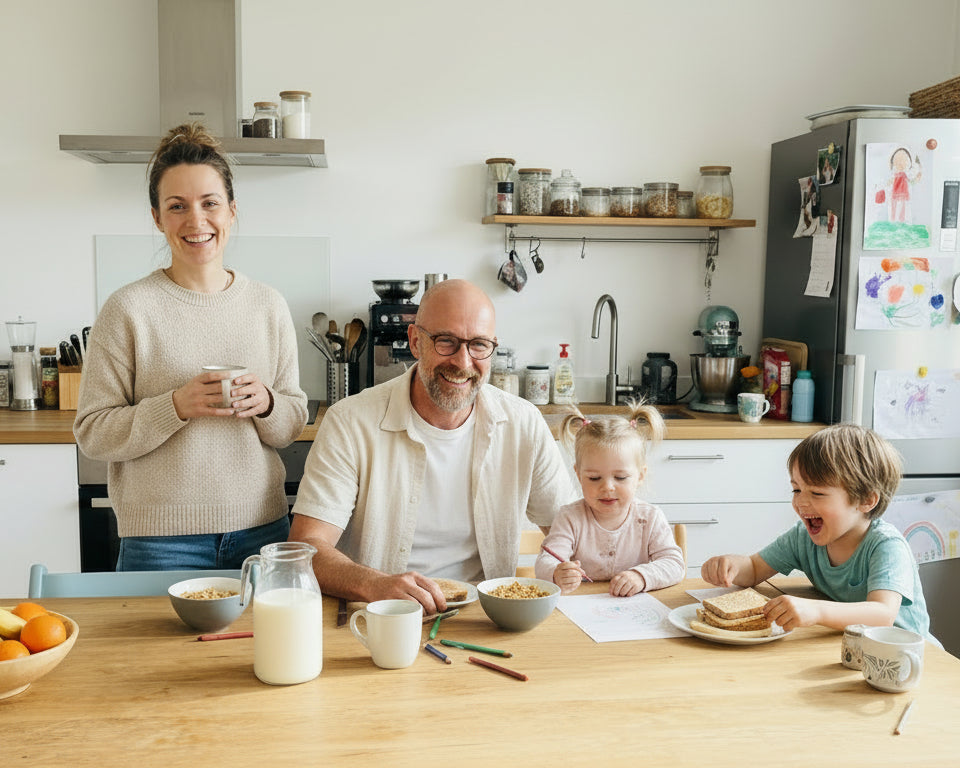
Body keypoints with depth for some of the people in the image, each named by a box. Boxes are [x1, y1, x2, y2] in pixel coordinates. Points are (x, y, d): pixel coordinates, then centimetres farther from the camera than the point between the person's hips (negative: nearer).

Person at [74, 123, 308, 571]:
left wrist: (266, 404, -13)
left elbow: (294, 425, 9)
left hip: (261, 528, 3)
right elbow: (92, 434, -6)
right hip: (162, 538, -3)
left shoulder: (269, 306, 4)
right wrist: (177, 406, -19)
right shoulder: (127, 309, -6)